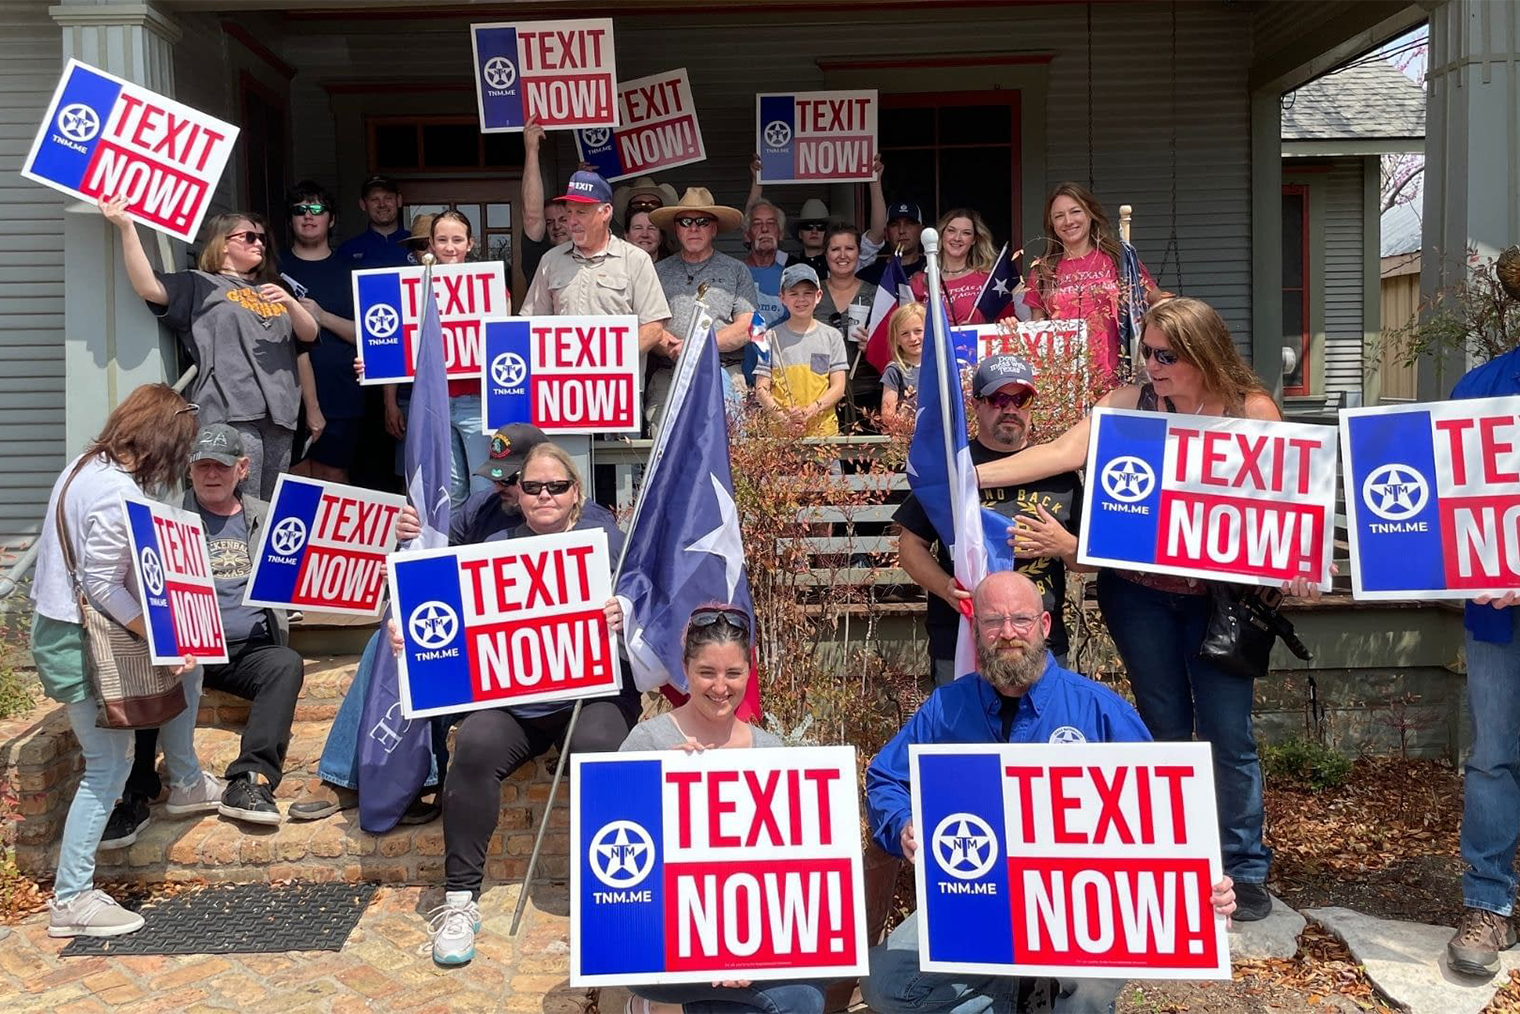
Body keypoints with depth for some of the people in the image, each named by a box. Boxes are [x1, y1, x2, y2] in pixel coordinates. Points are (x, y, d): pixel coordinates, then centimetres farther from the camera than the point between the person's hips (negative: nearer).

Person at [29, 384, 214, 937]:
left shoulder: (86, 467, 7)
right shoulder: (119, 492, -23)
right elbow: (102, 585, -25)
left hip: (59, 626, 10)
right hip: (76, 642, -10)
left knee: (184, 663, 20)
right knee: (109, 766, -1)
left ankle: (186, 782, 31)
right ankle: (71, 899, 7)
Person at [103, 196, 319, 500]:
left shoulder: (272, 289, 28)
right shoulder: (199, 284, 10)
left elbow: (309, 334, 18)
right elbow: (148, 287, -6)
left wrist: (289, 302, -1)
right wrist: (126, 227, -14)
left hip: (279, 412, 6)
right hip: (232, 412, -6)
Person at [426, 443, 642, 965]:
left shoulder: (603, 537, 8)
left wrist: (623, 616, -27)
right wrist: (409, 633, -10)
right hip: (511, 698, 2)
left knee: (597, 747, -34)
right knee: (474, 745, -27)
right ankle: (460, 898, -17)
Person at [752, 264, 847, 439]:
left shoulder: (831, 336, 9)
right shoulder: (772, 338, 7)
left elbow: (838, 388, 3)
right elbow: (761, 390, 2)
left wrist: (808, 412, -12)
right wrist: (784, 418, -14)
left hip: (824, 429, 1)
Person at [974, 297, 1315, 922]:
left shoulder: (1252, 411, -6)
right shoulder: (1130, 403, -3)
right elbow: (1061, 454, -12)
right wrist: (972, 474, -22)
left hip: (1218, 596, -1)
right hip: (1140, 593, 1)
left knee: (1228, 734, 2)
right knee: (1165, 730, 11)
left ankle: (1245, 871, 19)